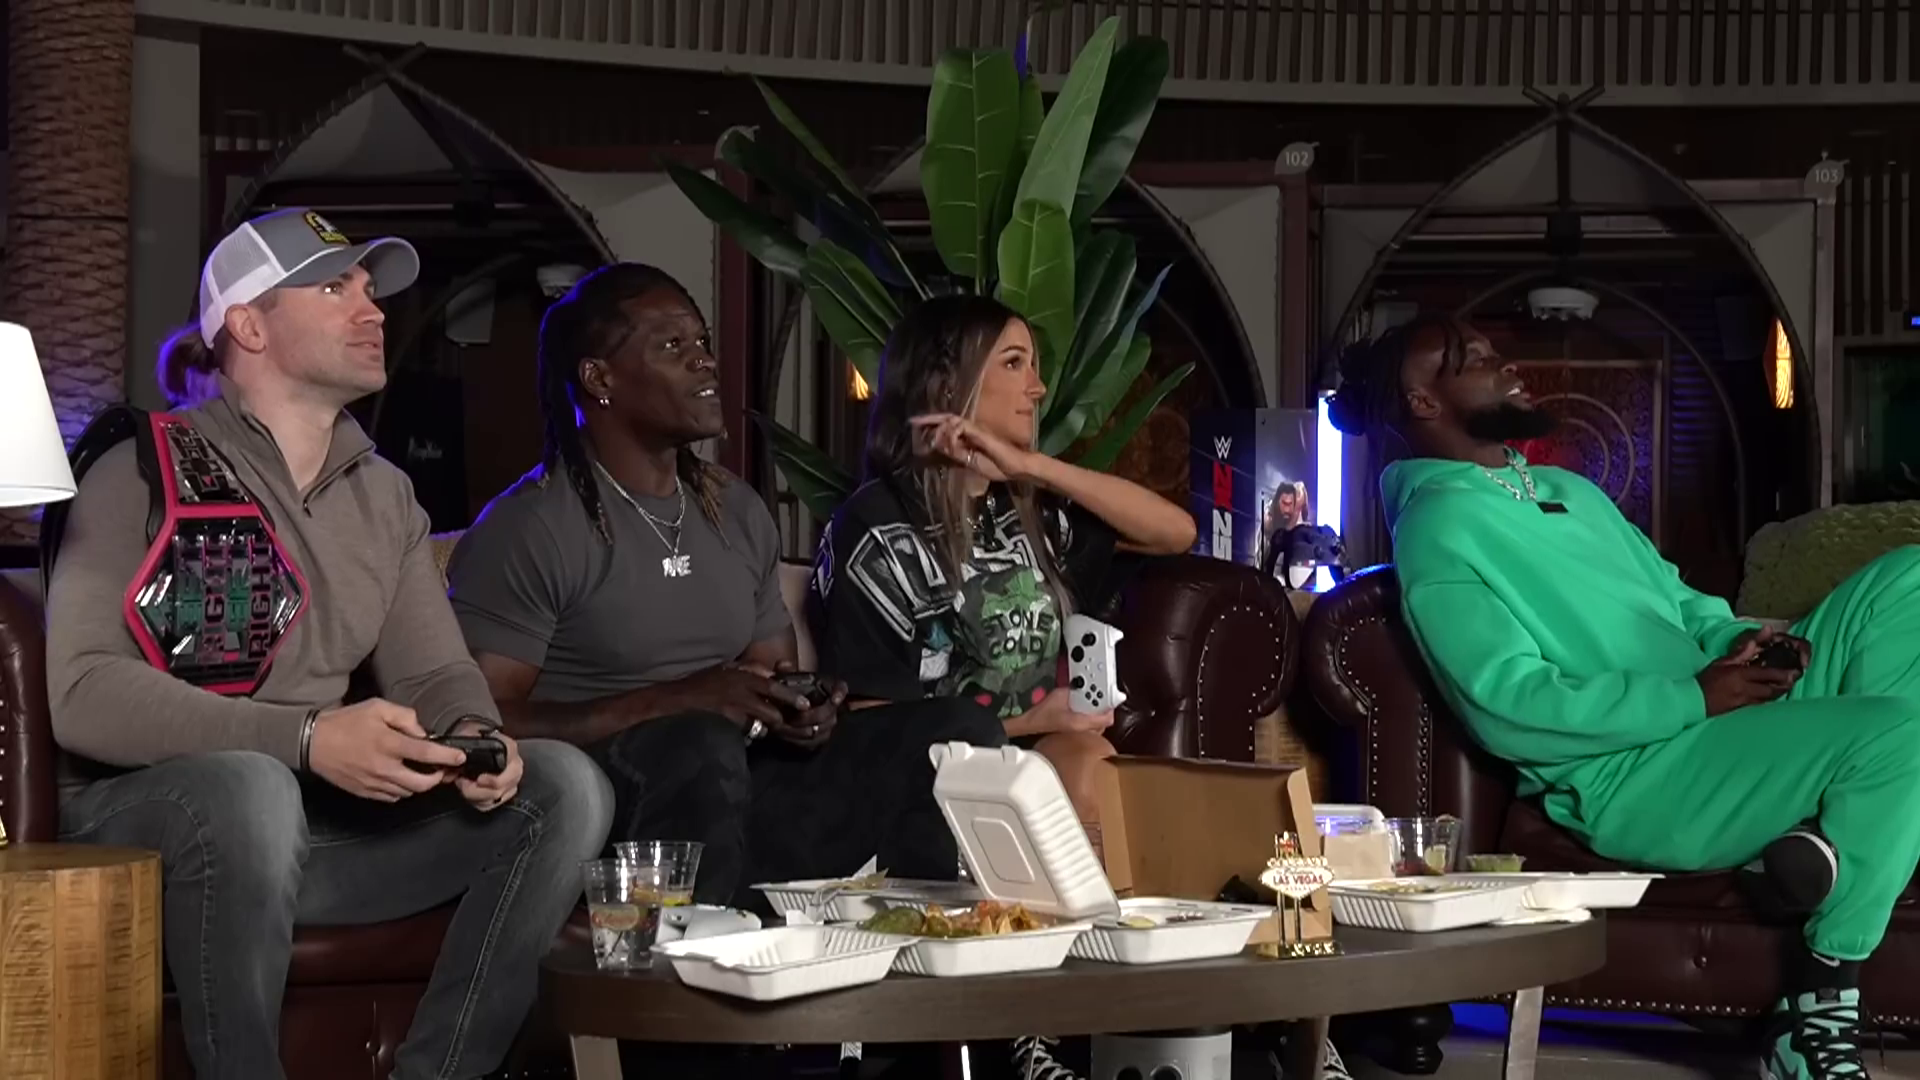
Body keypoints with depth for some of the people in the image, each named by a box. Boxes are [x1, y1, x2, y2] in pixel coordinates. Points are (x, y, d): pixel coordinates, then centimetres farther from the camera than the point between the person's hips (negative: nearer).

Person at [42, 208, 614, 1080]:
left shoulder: (385, 495, 14)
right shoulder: (145, 477, -8)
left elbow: (436, 675, 12)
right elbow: (82, 691, -20)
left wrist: (474, 736, -14)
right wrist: (305, 737, -29)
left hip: (322, 818, 6)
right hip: (144, 816, -6)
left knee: (563, 786, -12)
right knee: (251, 788, -39)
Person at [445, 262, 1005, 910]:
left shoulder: (740, 515, 17)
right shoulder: (529, 529, -7)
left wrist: (800, 711, -1)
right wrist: (675, 701, -21)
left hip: (739, 796, 7)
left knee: (962, 737, -9)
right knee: (700, 747, -39)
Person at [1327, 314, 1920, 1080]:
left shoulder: (1570, 491, 24)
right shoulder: (1439, 525, -7)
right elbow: (1509, 708, -18)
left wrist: (1742, 640, -1)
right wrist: (1693, 698, -19)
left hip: (1732, 721, 9)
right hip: (1633, 775, -9)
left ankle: (1840, 834, -14)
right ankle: (1819, 1002, -15)